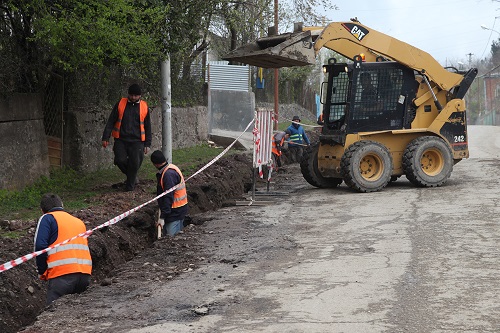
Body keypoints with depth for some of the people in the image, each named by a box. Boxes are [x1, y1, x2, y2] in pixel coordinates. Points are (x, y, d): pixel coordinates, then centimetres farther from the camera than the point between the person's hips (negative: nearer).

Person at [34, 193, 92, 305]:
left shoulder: (47, 218, 6)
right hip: (85, 274, 6)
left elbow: (40, 246, -6)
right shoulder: (79, 221, 26)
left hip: (62, 275, -6)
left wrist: (42, 272, 5)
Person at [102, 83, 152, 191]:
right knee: (120, 160, -11)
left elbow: (147, 127, 11)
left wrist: (147, 144, 7)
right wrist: (105, 138, -1)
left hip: (136, 141, 0)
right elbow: (111, 121, 5)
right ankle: (132, 177, 18)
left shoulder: (144, 107, 6)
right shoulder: (120, 104, 4)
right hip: (120, 140, 0)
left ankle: (130, 186, 11)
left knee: (135, 163, -7)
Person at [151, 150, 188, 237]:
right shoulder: (170, 169, 9)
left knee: (171, 235, -11)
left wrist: (162, 217, -24)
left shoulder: (168, 175, -23)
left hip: (176, 212, -10)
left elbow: (168, 197, -25)